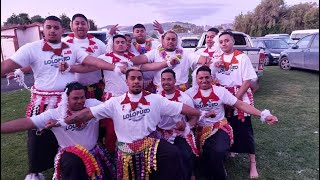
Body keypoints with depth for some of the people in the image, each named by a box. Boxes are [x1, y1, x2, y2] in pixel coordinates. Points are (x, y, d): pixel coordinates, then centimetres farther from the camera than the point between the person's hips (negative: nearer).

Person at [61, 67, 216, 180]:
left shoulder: (155, 99, 3)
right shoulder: (115, 102, 1)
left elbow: (180, 107, 4)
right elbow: (88, 113, -1)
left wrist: (201, 114, 1)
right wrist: (63, 121, -7)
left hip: (150, 142, 0)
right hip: (126, 148, 1)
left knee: (173, 154, -26)